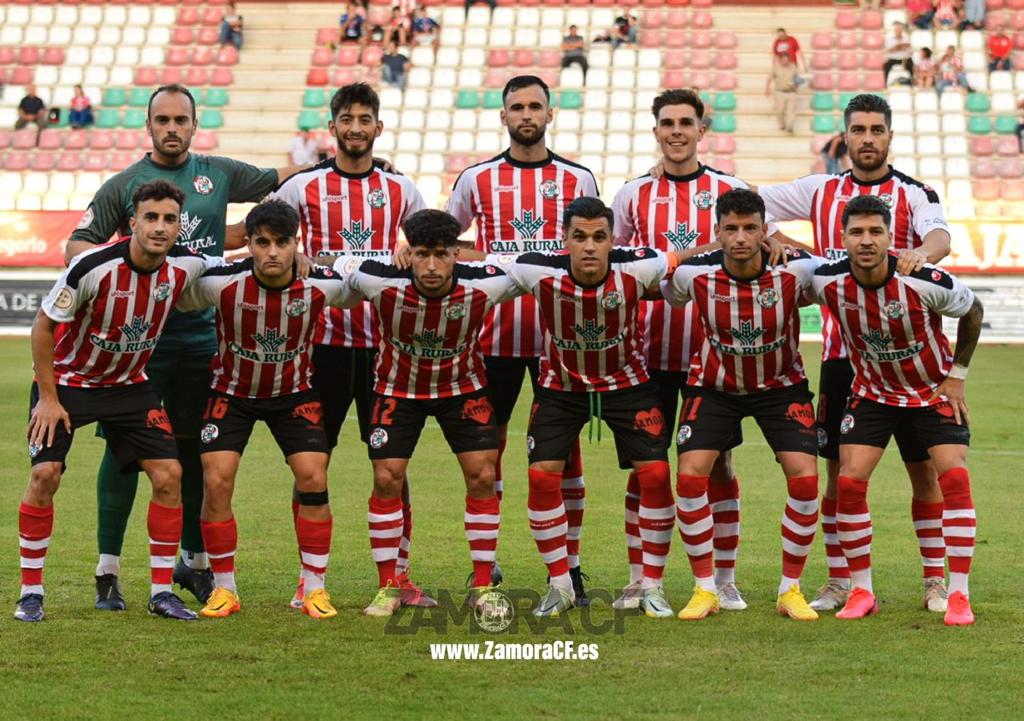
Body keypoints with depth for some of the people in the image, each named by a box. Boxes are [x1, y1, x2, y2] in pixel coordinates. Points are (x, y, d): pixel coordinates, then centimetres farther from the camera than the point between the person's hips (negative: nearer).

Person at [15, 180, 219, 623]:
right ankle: (31, 593, -3)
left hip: (128, 383, 4)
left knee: (168, 473, -7)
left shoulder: (186, 267, -16)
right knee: (45, 474, -16)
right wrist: (48, 397, -15)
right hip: (67, 378, -4)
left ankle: (162, 591, 4)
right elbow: (43, 325, -16)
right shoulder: (94, 267, -28)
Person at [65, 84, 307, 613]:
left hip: (202, 335, 3)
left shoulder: (219, 174, 10)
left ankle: (194, 560, 23)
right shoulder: (123, 185, 3)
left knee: (196, 449, 10)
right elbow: (76, 248, -1)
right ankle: (108, 569, 2)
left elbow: (285, 182, 20)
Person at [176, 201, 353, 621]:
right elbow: (174, 299, -7)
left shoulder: (321, 285, -21)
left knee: (313, 479, -12)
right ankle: (224, 589, 3)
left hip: (294, 393, 1)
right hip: (232, 392, -1)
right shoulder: (221, 283, -26)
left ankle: (314, 589, 3)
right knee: (216, 480, -13)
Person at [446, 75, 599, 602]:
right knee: (487, 444, 3)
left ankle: (569, 567, 8)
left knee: (564, 446, 1)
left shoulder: (578, 180, 8)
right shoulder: (477, 179, 7)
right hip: (495, 333, 0)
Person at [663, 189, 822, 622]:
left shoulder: (794, 270, -23)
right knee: (690, 476, -16)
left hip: (781, 385, 0)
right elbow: (665, 299, 1)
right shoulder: (694, 273, -21)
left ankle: (791, 590, 2)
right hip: (714, 386, 0)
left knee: (805, 479, -15)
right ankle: (705, 590, -1)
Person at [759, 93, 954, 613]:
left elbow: (941, 238, -19)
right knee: (839, 468, 3)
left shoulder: (913, 194, 1)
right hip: (841, 351, 2)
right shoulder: (821, 191, 10)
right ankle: (838, 583, 12)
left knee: (924, 466, 0)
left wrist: (922, 253, -42)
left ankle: (935, 581, 11)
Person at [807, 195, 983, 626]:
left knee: (955, 478, -16)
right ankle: (861, 592, 4)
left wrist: (957, 375, -4)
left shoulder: (925, 282, -27)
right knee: (849, 481, -10)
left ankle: (958, 595, -9)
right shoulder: (828, 282, -22)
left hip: (935, 391, -2)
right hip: (872, 392, 2)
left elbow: (973, 312, -6)